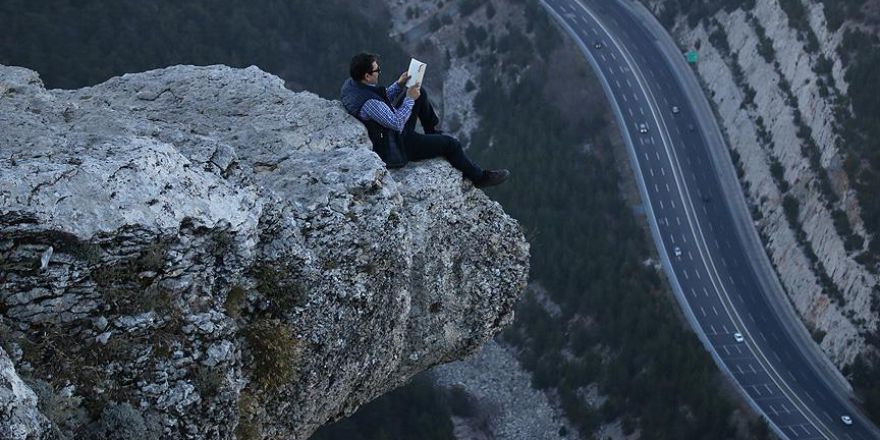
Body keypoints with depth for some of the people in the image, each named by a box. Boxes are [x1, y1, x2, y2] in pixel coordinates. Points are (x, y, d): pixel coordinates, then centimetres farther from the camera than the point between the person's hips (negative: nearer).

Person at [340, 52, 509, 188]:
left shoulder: (351, 84, -7)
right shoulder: (368, 102, -37)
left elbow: (383, 100, 9)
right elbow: (397, 123, -30)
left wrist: (399, 85, -4)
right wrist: (409, 99, -21)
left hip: (393, 128, 10)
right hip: (396, 148, -9)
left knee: (419, 92, 12)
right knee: (450, 143, -3)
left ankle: (432, 132, 29)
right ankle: (479, 177, 18)